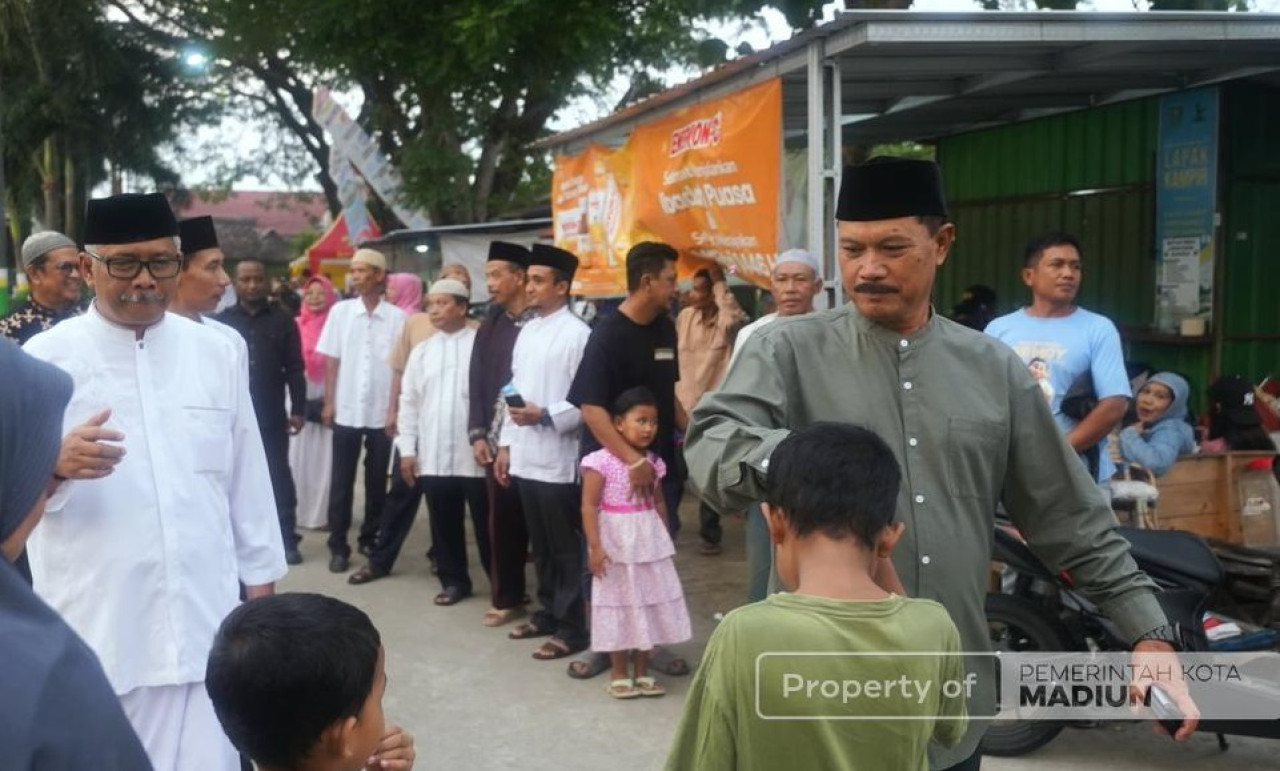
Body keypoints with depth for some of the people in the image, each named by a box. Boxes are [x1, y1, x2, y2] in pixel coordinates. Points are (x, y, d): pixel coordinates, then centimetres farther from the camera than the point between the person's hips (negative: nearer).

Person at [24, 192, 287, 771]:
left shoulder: (214, 352, 7)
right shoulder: (46, 358, -2)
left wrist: (261, 580, 12)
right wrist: (54, 463, -27)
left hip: (204, 620, 2)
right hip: (93, 629, -2)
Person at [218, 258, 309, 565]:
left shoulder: (283, 322, 4)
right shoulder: (222, 321, 5)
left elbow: (295, 369, 2)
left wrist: (298, 409, -3)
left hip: (272, 416, -1)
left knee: (279, 477, 4)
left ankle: (287, 539, 9)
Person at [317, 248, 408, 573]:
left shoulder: (396, 317, -3)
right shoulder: (340, 311, 1)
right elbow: (331, 362, 5)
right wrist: (328, 403, 0)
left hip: (381, 413, -1)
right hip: (346, 411, 1)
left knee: (377, 481, 10)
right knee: (342, 481, 4)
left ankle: (370, 538, 23)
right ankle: (338, 545, 10)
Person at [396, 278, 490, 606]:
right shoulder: (421, 351, 10)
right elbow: (409, 402, 11)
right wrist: (407, 448, 6)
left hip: (476, 455, -4)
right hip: (433, 456, 4)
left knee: (486, 523, 5)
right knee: (444, 525, 11)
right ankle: (454, 580, 24)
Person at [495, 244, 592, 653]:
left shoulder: (578, 334, -11)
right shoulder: (527, 332, 14)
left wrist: (545, 417, -22)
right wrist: (506, 443, 14)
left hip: (557, 458, -7)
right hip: (525, 456, 8)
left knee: (565, 547, 2)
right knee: (540, 544, 17)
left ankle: (572, 627, 11)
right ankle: (548, 612, 29)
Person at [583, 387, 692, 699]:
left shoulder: (654, 462, 4)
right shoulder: (602, 461, -14)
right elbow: (589, 506, -14)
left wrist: (665, 542, 14)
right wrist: (595, 546, -19)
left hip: (649, 544, 6)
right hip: (616, 544, -5)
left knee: (649, 605, 10)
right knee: (619, 606, 5)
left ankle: (642, 672, 23)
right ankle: (619, 675, 17)